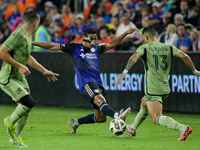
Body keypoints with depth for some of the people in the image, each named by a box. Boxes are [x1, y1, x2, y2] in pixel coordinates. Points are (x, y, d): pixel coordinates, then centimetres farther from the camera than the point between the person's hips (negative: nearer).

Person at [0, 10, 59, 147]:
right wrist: (19, 66, -23)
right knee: (29, 103, -21)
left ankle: (15, 137, 25)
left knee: (26, 109, 8)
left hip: (20, 78, 9)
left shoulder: (28, 37, 12)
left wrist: (44, 71, 30)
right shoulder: (18, 35, -19)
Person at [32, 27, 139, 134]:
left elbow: (111, 44, 30)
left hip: (97, 84, 7)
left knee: (101, 118, 3)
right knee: (100, 100, -34)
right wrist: (33, 43, 7)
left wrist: (126, 33, 22)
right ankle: (118, 116, -60)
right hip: (86, 83, -7)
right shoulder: (75, 48, 8)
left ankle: (75, 122, 24)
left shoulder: (96, 49, 22)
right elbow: (53, 47, 10)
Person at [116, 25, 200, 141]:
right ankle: (133, 129, 46)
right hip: (165, 88, 7)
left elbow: (134, 57, -21)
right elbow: (184, 56, 0)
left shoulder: (144, 48, -2)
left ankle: (183, 128, -34)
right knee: (144, 102, 33)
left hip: (153, 89, -7)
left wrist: (125, 72, -28)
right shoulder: (168, 48, 10)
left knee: (157, 118, -12)